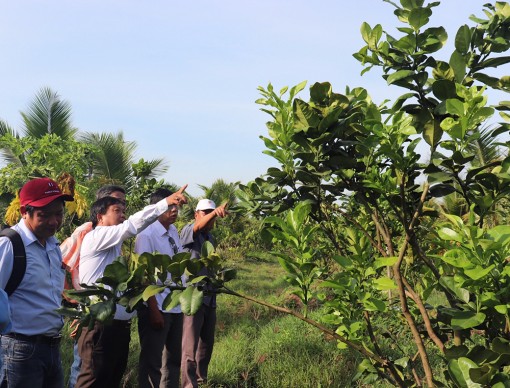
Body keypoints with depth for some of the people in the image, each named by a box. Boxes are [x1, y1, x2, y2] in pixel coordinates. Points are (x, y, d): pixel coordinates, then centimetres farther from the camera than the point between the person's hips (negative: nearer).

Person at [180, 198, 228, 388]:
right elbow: (199, 226, -32)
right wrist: (214, 212, -50)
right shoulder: (188, 231, -8)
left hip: (209, 297, 8)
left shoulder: (210, 237, 15)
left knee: (207, 342, 16)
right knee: (190, 345, -8)